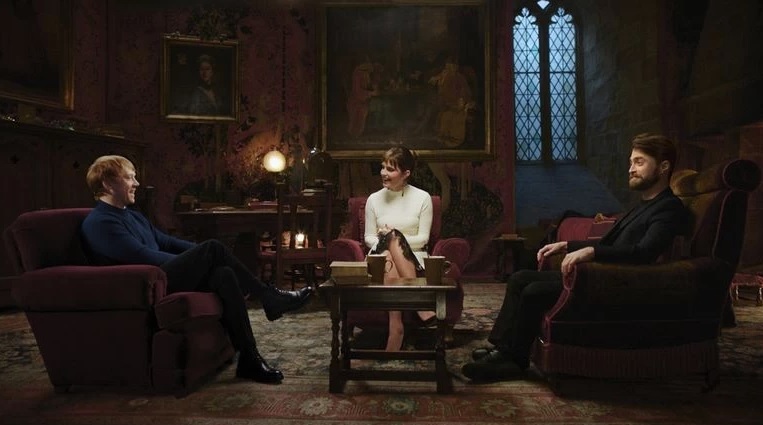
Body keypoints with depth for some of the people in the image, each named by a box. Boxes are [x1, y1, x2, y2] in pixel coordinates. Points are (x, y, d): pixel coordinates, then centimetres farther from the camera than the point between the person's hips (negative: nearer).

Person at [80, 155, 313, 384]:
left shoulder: (132, 216, 23)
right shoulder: (99, 223, -7)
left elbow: (166, 242, 24)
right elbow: (143, 256, -18)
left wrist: (201, 255, 7)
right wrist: (204, 257, -14)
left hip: (161, 279, 9)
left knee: (224, 275, -18)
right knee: (212, 248, -23)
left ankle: (249, 359, -21)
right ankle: (271, 298, -14)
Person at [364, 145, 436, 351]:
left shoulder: (422, 198, 2)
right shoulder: (374, 199, 8)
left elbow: (423, 239, -1)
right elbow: (368, 237, 9)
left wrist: (395, 239, -17)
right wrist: (388, 240, -13)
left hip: (413, 258, -1)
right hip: (382, 257, 1)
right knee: (389, 262, -36)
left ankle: (396, 326, -35)